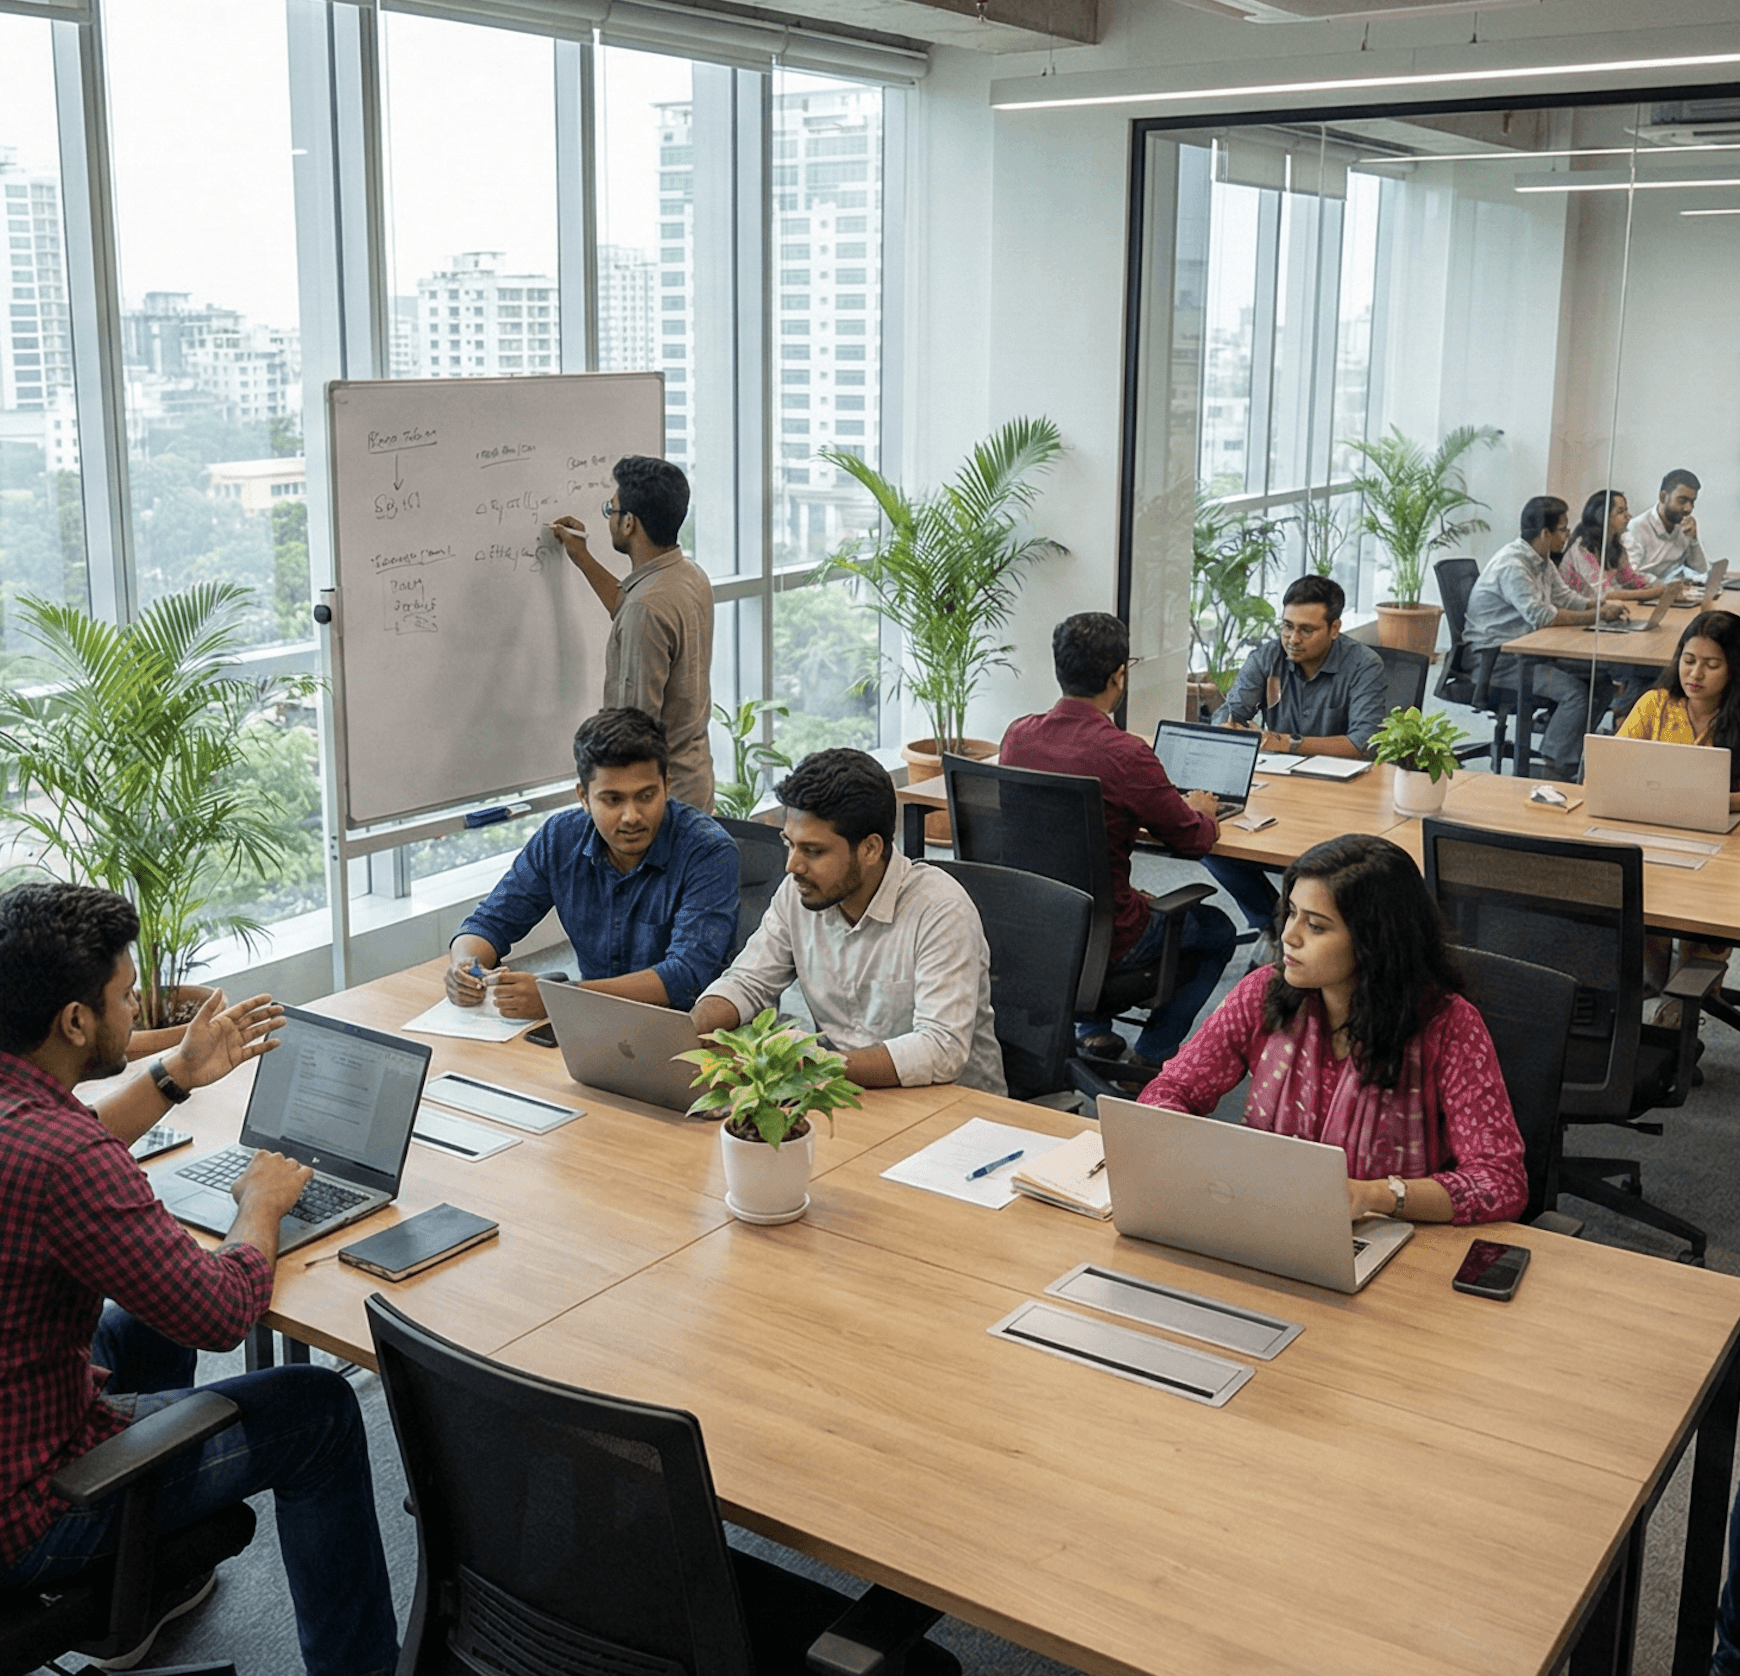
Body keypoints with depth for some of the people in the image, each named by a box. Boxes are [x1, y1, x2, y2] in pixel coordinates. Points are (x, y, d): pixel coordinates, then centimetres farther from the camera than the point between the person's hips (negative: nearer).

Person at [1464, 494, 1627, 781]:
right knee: (1574, 690, -24)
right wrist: (1597, 615, -23)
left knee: (1601, 679, 1)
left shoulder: (1542, 560, 12)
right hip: (1496, 658, -10)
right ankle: (1556, 773, -15)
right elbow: (1540, 616, -27)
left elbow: (1566, 599, 14)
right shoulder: (1513, 564, -20)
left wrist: (1603, 605, -6)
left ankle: (1569, 754, 7)